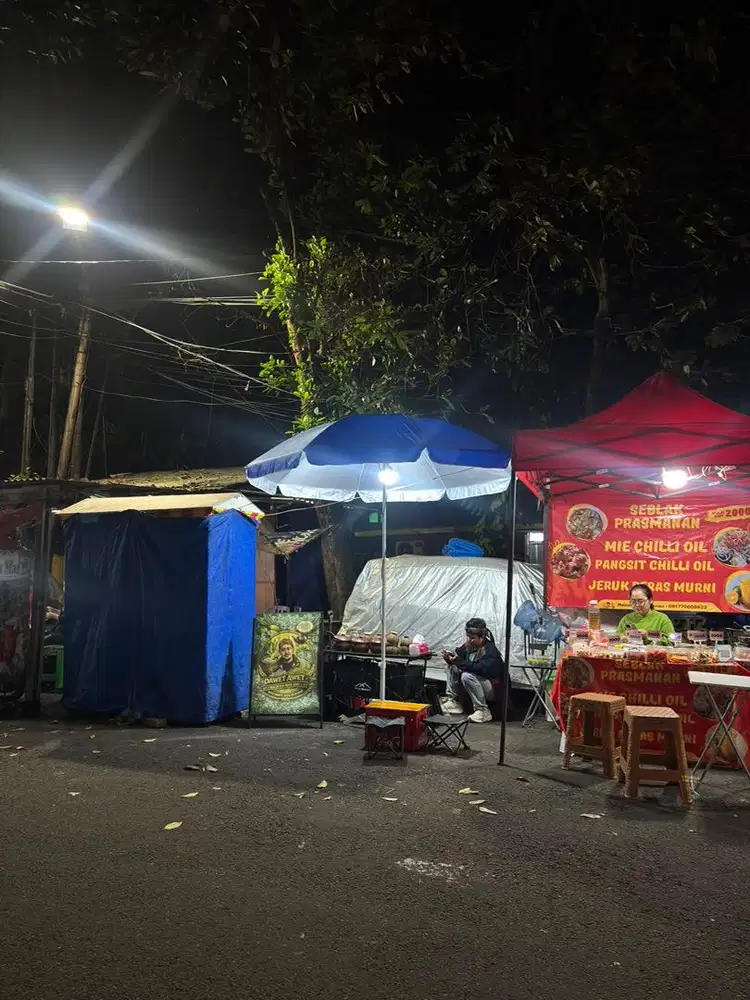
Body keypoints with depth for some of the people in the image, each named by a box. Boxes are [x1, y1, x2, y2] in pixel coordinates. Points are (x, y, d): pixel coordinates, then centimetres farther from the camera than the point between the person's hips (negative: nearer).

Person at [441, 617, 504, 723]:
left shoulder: (490, 650, -23)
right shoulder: (469, 645, 0)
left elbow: (481, 669, -37)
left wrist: (459, 661, -35)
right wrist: (450, 657, -14)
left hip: (493, 689, -9)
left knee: (467, 676, -33)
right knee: (451, 666, 4)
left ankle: (483, 711, -23)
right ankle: (452, 702, -1)